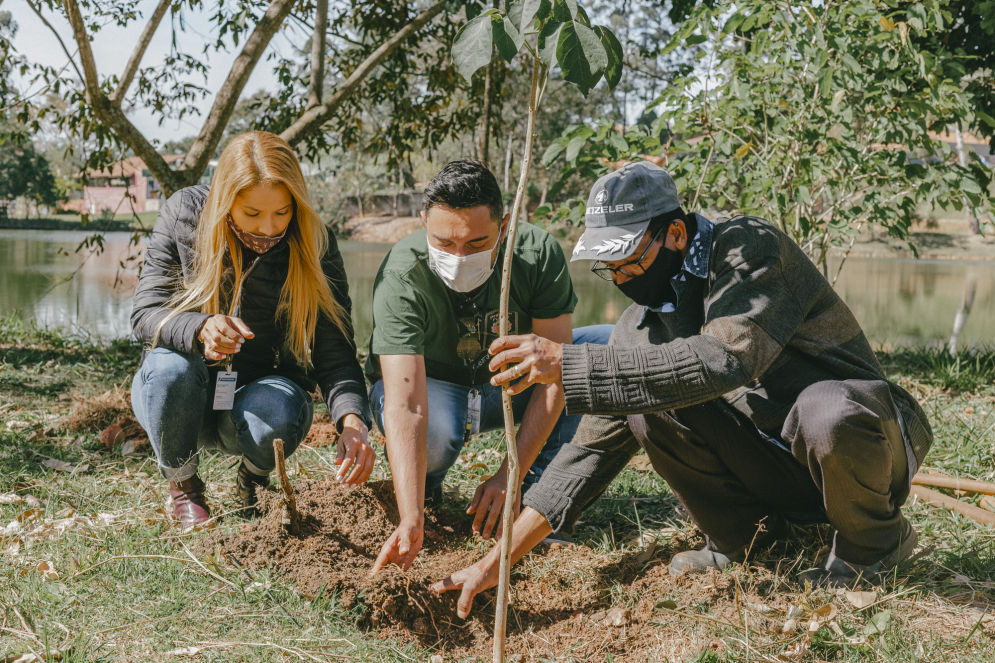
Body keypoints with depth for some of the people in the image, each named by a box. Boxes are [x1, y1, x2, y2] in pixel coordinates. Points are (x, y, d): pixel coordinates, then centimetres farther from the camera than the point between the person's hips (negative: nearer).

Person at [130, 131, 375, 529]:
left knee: (279, 414, -35)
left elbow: (334, 351, -18)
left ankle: (254, 480, 5)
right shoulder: (184, 214, -13)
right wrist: (201, 329, -38)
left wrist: (352, 420, -38)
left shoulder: (313, 246, -14)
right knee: (172, 367, -34)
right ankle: (182, 485, -3)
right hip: (176, 394, 0)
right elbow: (146, 314, -15)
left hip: (257, 393, 0)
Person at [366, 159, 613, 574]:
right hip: (432, 384, -3)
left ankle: (536, 486, -6)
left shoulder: (538, 254, -26)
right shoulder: (401, 278, -33)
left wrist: (511, 476, -28)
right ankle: (424, 488, 0)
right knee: (431, 434, -39)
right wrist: (411, 522, -51)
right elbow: (405, 407, -41)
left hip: (511, 380, 3)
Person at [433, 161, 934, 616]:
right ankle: (743, 532, 6)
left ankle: (875, 540, -6)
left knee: (826, 415, -39)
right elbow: (595, 446, -3)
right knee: (646, 402, -16)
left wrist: (569, 365, -41)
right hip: (775, 463, 5)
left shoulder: (750, 249, -21)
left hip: (866, 437, -5)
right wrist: (496, 561, -9)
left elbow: (723, 359, -39)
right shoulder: (643, 324, -3)